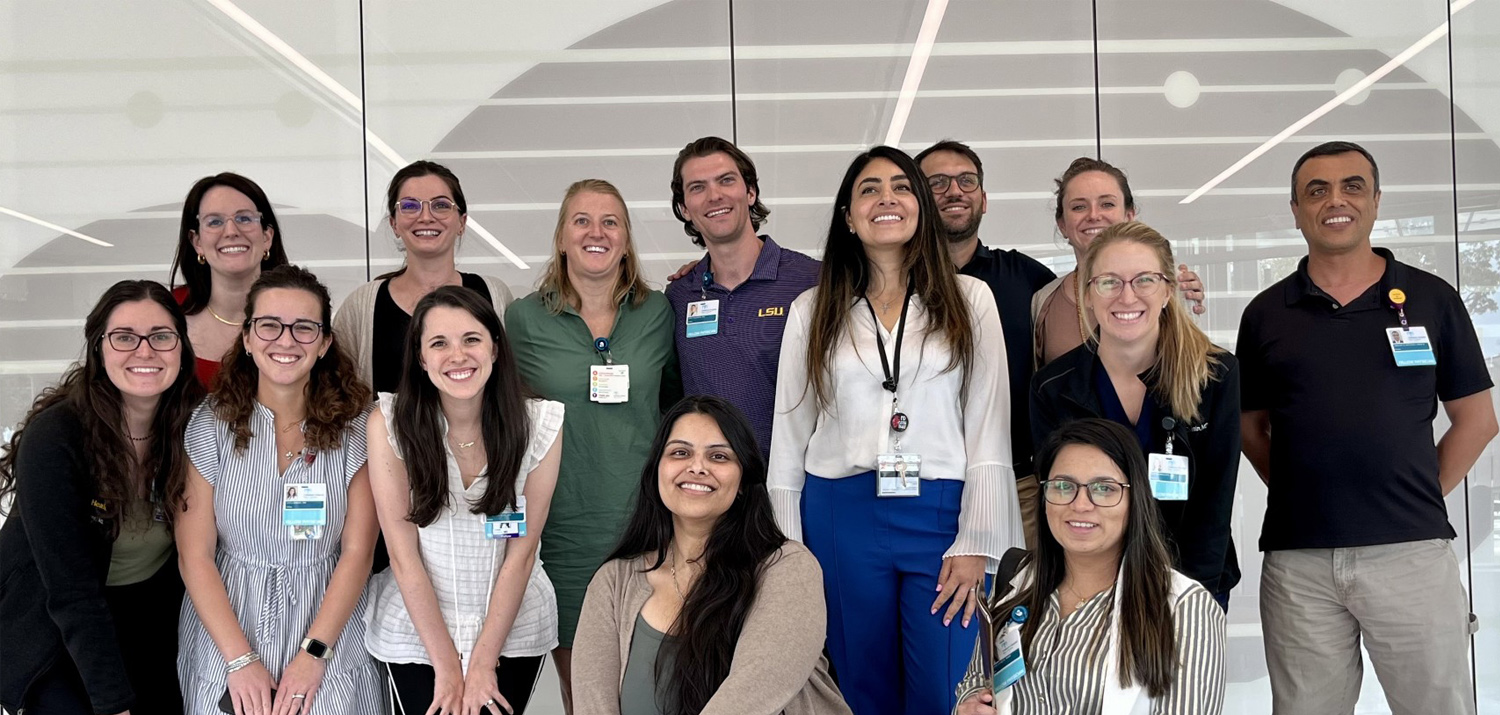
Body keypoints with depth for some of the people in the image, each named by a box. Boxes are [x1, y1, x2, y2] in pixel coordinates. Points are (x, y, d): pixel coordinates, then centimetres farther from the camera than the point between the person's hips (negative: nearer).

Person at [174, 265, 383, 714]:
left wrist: (314, 653, -12)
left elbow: (357, 552, -3)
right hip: (226, 635, 1)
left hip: (328, 632, 0)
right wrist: (240, 660, -10)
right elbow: (195, 557, -3)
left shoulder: (355, 425, -2)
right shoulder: (210, 424, -2)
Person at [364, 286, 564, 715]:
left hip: (513, 628, 1)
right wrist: (446, 663, -12)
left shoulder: (540, 424, -11)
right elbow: (404, 553, -12)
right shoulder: (389, 423, -13)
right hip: (415, 629, -1)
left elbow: (522, 553, -9)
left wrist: (483, 662, -11)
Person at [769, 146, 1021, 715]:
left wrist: (976, 542, -5)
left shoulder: (969, 300, 5)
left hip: (942, 515, -1)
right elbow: (789, 435, 9)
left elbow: (989, 428, 1)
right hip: (840, 518, 1)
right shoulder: (811, 310, 8)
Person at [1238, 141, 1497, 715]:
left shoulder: (1432, 299, 6)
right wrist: (1297, 492, 2)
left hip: (1411, 551, -1)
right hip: (1297, 559, 1)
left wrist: (1420, 497, 3)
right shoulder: (1266, 313, 8)